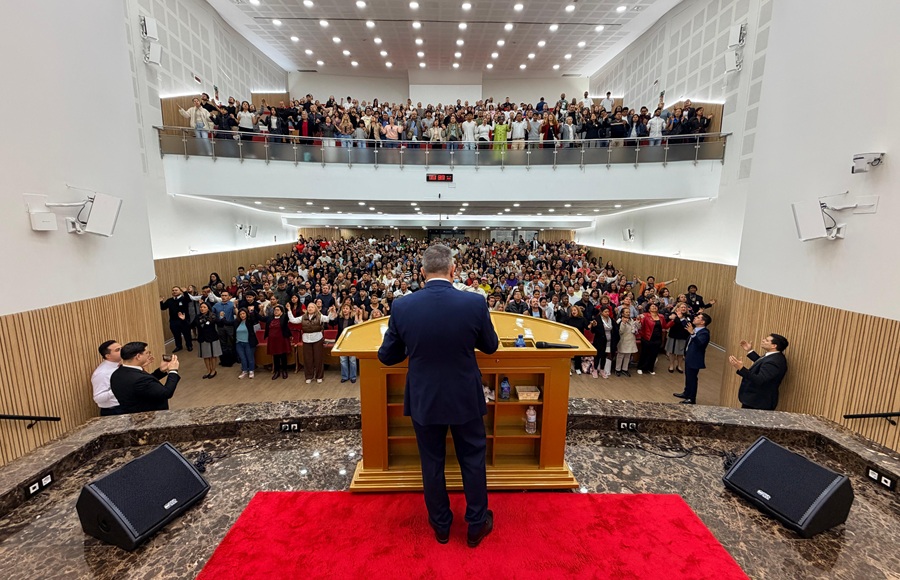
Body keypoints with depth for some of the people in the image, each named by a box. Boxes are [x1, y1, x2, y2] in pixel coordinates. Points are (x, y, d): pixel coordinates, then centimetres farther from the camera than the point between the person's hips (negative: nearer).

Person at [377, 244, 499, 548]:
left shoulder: (402, 307, -16)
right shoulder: (475, 302, -18)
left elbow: (386, 356, -4)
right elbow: (490, 346, -2)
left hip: (423, 400, 1)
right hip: (466, 398, 0)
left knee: (432, 463, 21)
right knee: (473, 459, 21)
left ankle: (441, 525, 41)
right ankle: (477, 524, 39)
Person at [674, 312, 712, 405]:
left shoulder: (704, 333, -22)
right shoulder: (695, 329, 5)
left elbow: (700, 343, -41)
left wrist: (692, 333, -53)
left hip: (695, 359, -9)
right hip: (689, 357, 9)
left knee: (692, 379, 2)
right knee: (688, 377, 22)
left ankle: (692, 399, 13)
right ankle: (686, 393, 38)